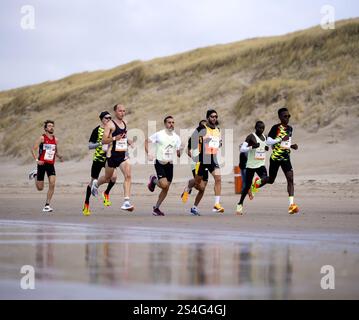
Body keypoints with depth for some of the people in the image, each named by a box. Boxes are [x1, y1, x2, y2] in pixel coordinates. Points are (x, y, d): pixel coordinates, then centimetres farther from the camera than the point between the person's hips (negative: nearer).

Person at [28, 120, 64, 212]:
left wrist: (60, 157, 0)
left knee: (52, 184, -15)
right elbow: (33, 149, -7)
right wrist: (36, 160, -19)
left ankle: (47, 205, -6)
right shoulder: (42, 138, -5)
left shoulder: (55, 139, 9)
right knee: (40, 188, 4)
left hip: (51, 164, 4)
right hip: (42, 164, -3)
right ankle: (35, 174, 37)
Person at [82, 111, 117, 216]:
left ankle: (106, 194, 7)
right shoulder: (97, 130, -7)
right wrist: (100, 143, -23)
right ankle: (86, 204, 20)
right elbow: (90, 146, -9)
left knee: (113, 176, -21)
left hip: (108, 158, 3)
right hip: (98, 159, -3)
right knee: (93, 181, 5)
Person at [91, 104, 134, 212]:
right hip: (112, 155, -4)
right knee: (108, 178, 14)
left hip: (123, 155, 4)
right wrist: (114, 138, -30)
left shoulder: (125, 123, 10)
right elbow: (103, 141, -15)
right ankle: (96, 183, 49)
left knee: (128, 176, -17)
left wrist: (129, 141, 7)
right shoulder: (110, 124, -10)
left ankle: (126, 202, -20)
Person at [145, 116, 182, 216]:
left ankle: (156, 208, 18)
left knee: (166, 189, 4)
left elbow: (178, 154, 9)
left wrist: (181, 152, -15)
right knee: (164, 185, -20)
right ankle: (153, 180, 13)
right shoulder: (159, 134, -6)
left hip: (170, 164, 5)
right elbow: (146, 141, 1)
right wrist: (148, 154, -9)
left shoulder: (176, 137, 6)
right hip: (160, 163, -5)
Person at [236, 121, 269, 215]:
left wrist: (267, 148, 6)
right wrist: (252, 147, -30)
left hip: (261, 164, 5)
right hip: (251, 165, -5)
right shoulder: (251, 137, -9)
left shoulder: (264, 137, 10)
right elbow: (242, 149, -15)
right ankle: (240, 204, 18)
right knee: (247, 186, 1)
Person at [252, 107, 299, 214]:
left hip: (286, 158, 4)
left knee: (290, 178, -14)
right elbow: (268, 141, -16)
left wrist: (292, 146, 5)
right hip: (275, 158, -4)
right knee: (271, 180, 11)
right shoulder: (276, 128, -11)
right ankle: (257, 182, 46)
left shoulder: (290, 129, 10)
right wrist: (281, 139, -24)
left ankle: (291, 204, -20)